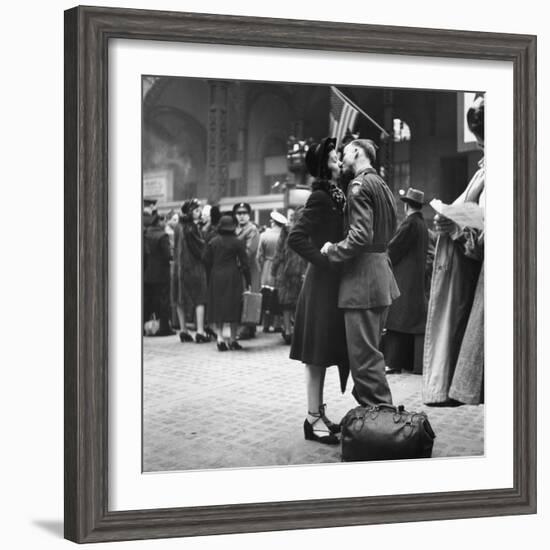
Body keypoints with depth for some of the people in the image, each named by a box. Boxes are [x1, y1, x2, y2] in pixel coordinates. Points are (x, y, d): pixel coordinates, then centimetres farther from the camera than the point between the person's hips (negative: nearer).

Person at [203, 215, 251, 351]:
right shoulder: (237, 242, -4)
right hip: (233, 277, -2)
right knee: (233, 307, 5)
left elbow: (206, 260, 1)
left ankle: (220, 337, -7)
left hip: (216, 277, 2)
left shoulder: (213, 242, 2)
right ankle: (233, 339, 8)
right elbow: (244, 263, -4)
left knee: (218, 308, 6)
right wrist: (248, 282, 1)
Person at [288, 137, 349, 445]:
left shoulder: (336, 195, 12)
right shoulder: (320, 197, -13)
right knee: (318, 355, -4)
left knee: (324, 354, 12)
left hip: (334, 283, 8)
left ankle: (319, 414, 18)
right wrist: (325, 260, -17)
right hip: (322, 284, -8)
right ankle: (314, 418, 1)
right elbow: (296, 238, -20)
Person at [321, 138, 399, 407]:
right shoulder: (382, 185, 17)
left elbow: (361, 235, -22)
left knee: (364, 355, -7)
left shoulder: (360, 185, -13)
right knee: (371, 351, 17)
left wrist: (333, 250, -8)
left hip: (363, 278, -10)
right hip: (382, 275, 10)